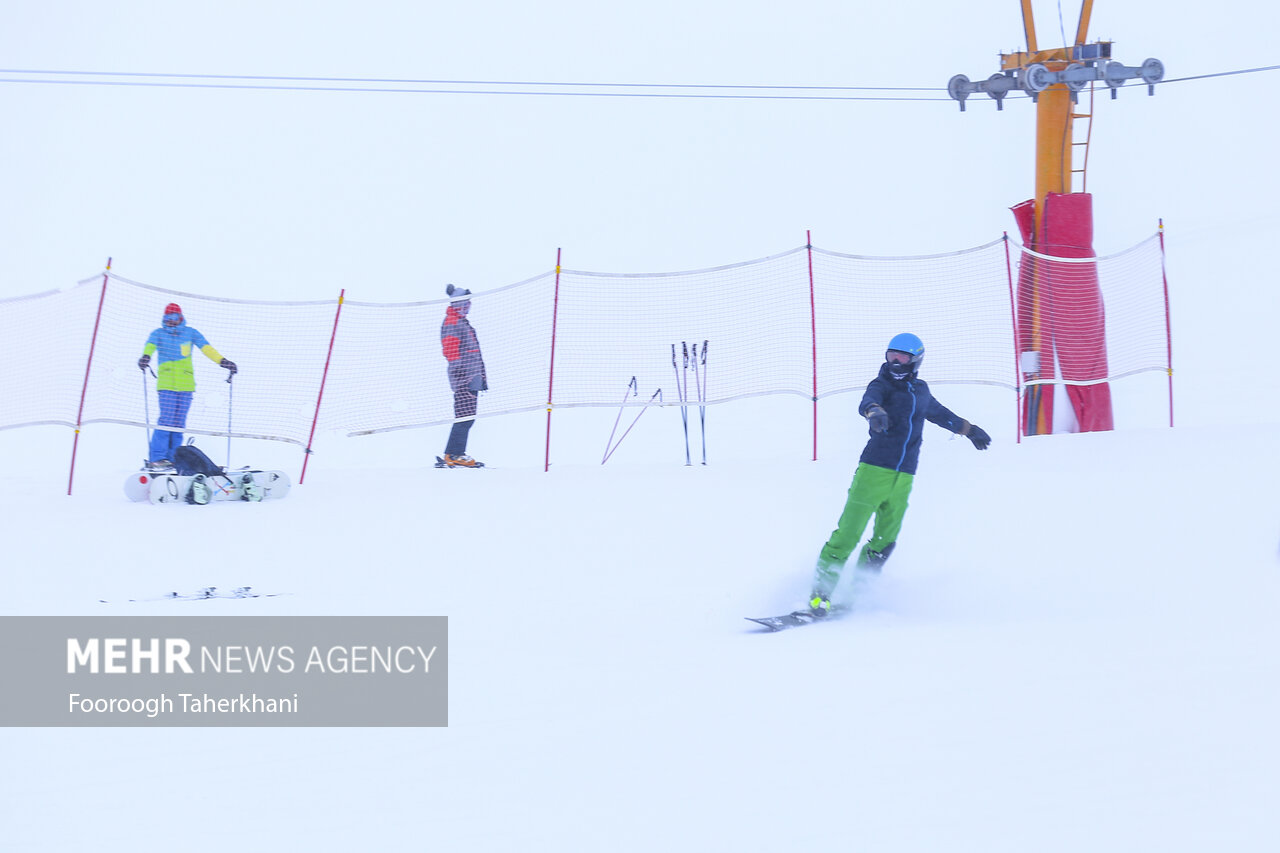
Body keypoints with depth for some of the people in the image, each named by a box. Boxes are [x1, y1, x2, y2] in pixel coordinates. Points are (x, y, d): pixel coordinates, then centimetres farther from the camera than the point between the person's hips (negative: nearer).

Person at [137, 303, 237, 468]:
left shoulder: (190, 333, 12)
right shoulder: (158, 334, 7)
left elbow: (206, 348, 4)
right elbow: (150, 345, -12)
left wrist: (223, 361, -9)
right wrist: (145, 357, -35)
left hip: (186, 385, 3)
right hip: (166, 384, -3)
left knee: (179, 423, 2)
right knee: (167, 420, -14)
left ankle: (172, 458, 6)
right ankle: (157, 458, -15)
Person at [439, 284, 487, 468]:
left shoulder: (462, 322, 24)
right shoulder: (451, 323, -8)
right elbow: (451, 352, -17)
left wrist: (481, 376, 29)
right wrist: (462, 374, -24)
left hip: (472, 377, 10)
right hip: (463, 377, -10)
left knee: (468, 417, 9)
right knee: (465, 416, -14)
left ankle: (455, 454, 11)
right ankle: (454, 455, -15)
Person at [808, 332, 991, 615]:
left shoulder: (920, 390, 17)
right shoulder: (882, 384, 0)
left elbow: (940, 413, 38)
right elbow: (868, 401, -23)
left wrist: (969, 429, 49)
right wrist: (875, 412, -47)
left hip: (903, 477, 5)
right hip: (874, 470, -5)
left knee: (885, 541, 0)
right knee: (849, 532, -11)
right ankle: (820, 592, -8)